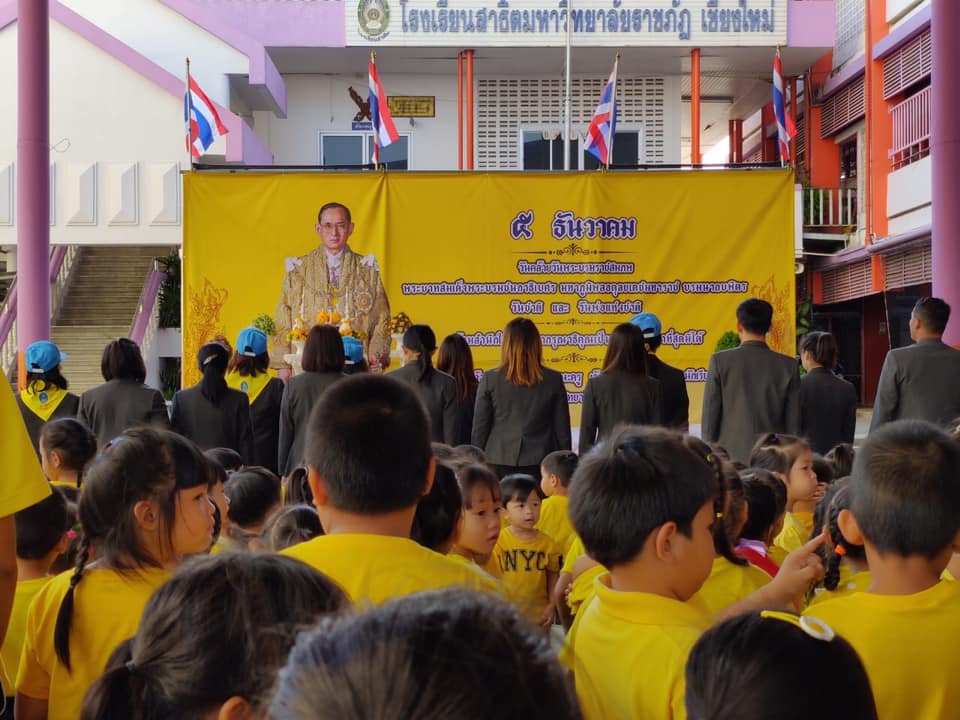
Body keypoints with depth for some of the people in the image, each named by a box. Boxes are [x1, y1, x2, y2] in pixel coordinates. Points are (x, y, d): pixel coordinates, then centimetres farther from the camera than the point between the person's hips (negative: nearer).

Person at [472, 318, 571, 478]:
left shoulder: (490, 379, -2)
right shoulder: (554, 380, 0)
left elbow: (479, 428, 2)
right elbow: (562, 429, 4)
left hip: (499, 464, 0)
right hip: (538, 464, 0)